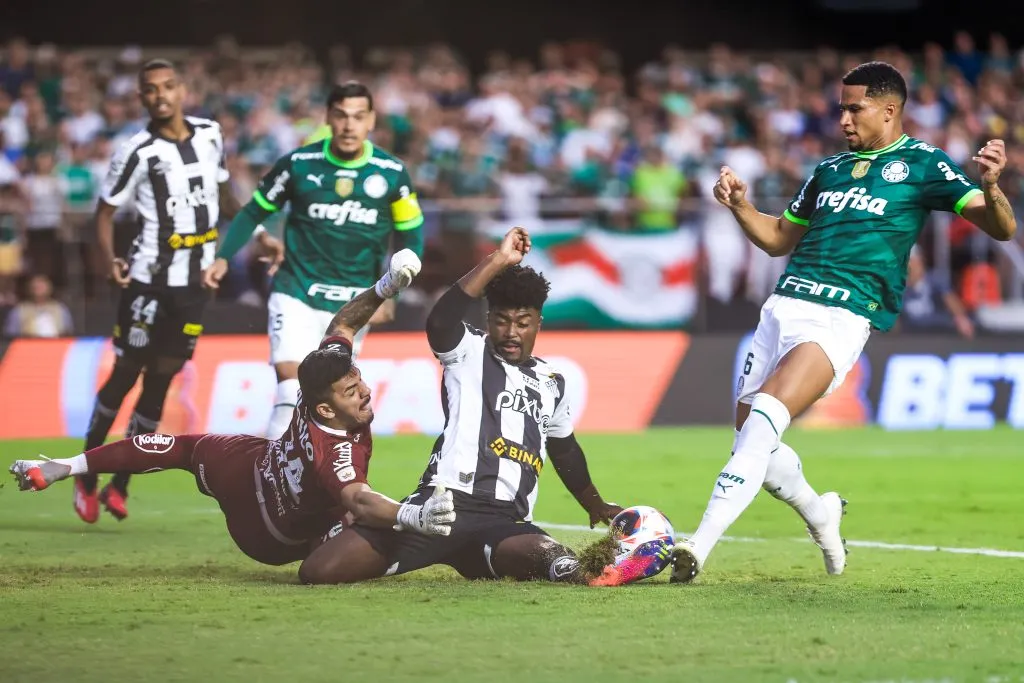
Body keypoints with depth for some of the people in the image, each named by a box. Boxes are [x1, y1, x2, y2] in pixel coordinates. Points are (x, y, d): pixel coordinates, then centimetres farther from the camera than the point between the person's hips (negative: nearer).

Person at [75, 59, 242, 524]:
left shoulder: (209, 134, 6)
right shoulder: (138, 153, -10)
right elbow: (105, 210, -6)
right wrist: (110, 259, -21)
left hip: (195, 281, 5)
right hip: (150, 276, -5)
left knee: (160, 380, 5)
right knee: (126, 373, -2)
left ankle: (119, 485, 11)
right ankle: (86, 479, 11)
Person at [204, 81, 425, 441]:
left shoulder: (391, 173, -3)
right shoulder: (299, 164, -6)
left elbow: (410, 236, 7)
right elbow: (255, 211, 6)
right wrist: (224, 257, -6)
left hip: (353, 304, 2)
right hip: (296, 294, -2)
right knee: (291, 383, -19)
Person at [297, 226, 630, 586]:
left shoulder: (552, 383, 24)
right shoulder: (470, 354, 8)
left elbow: (566, 453, 41)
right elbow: (439, 322, -16)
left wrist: (596, 506, 53)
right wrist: (498, 261, -17)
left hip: (506, 524, 2)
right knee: (320, 571, -12)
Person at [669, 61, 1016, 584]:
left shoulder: (921, 164, 3)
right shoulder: (830, 169, 22)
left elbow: (1001, 227, -5)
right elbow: (779, 239, 30)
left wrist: (989, 187, -26)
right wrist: (739, 207, 12)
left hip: (841, 319, -7)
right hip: (785, 304, 7)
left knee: (764, 419, -24)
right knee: (749, 436, 6)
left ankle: (699, 546, -28)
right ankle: (819, 513, 35)